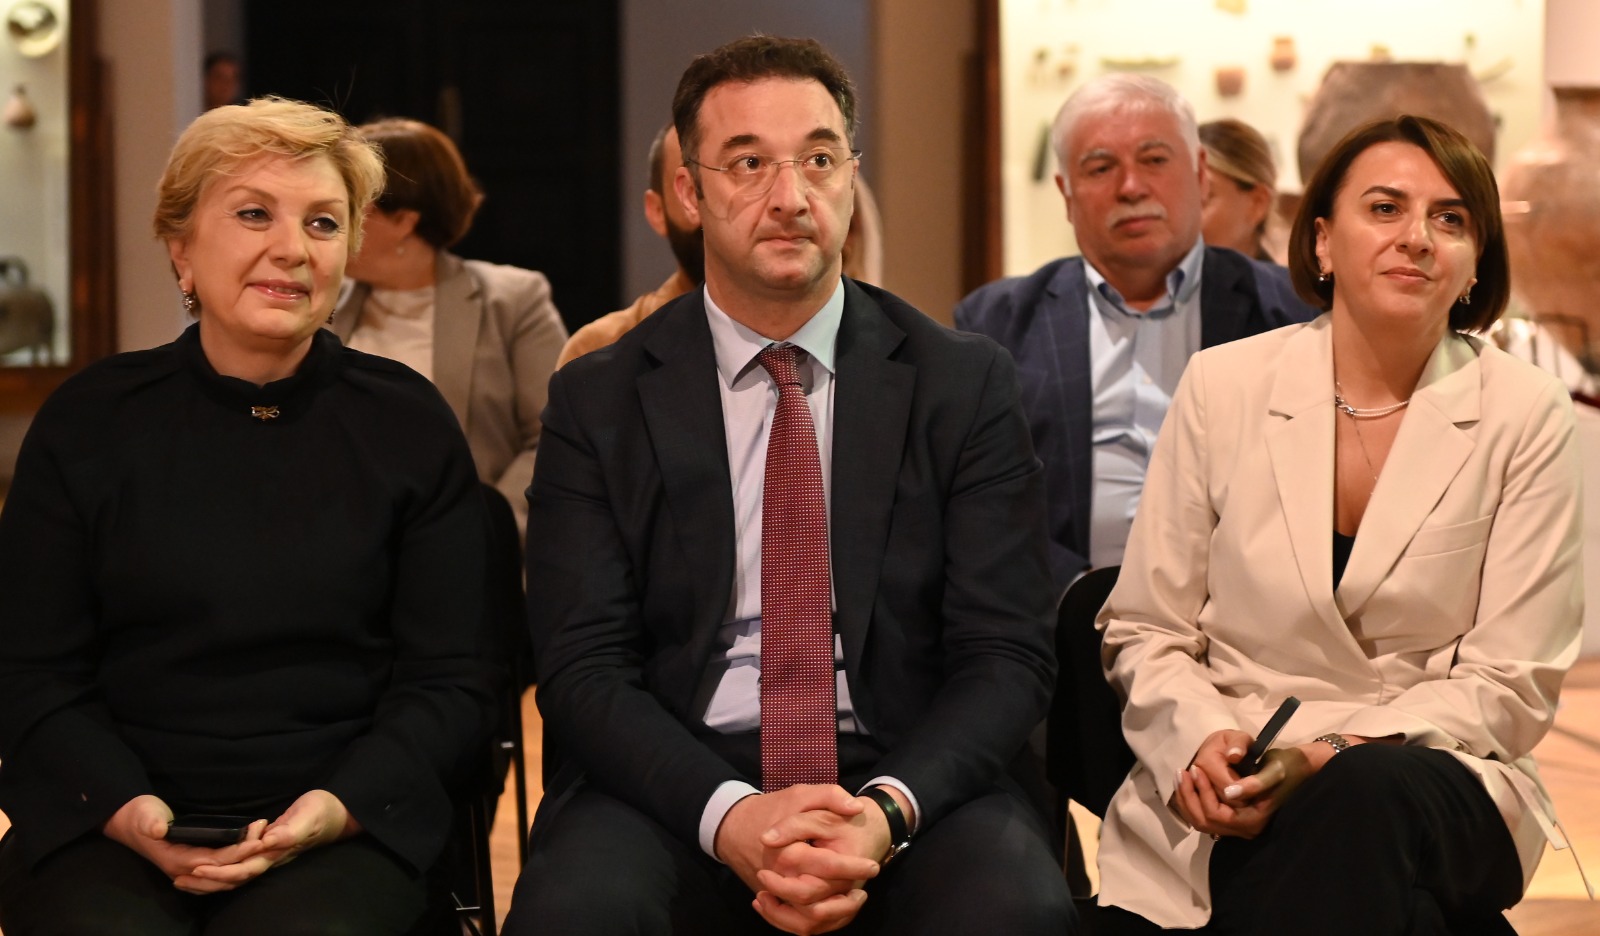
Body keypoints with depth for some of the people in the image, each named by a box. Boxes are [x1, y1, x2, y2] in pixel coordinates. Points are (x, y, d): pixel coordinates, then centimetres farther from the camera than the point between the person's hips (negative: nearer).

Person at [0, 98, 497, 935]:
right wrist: (126, 807, -12)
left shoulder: (410, 426, 7)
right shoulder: (88, 423, 7)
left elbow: (448, 681, 5)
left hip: (342, 830, 0)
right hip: (106, 827, 1)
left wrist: (336, 808, -13)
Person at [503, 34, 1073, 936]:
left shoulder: (966, 384, 5)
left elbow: (1006, 652, 0)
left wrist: (888, 811, -19)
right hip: (679, 784, 0)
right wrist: (727, 814, -19)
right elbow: (584, 666, -1)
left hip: (912, 774, 0)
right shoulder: (598, 402, 5)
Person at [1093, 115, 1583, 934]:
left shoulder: (1525, 415, -1)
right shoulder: (1222, 385, 3)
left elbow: (1509, 683, -3)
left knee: (1367, 793, -36)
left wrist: (1335, 757, -18)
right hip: (1212, 806, 1)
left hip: (1430, 782, 0)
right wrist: (1200, 742, -16)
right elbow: (1144, 630, 6)